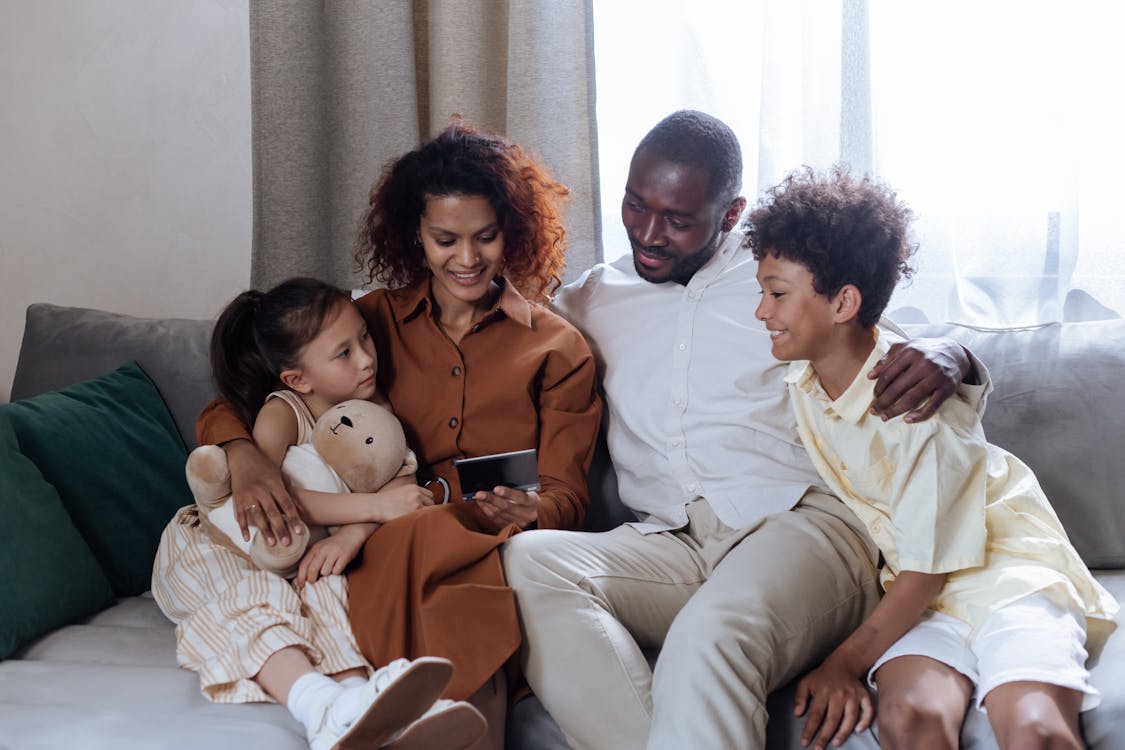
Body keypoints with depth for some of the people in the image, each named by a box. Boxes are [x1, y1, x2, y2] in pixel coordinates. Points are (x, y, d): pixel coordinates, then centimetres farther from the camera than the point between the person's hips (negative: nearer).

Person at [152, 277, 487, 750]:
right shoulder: (282, 411, -15)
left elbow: (392, 492, -11)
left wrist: (353, 533, -36)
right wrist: (374, 506, -38)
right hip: (210, 550, -4)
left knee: (322, 588, -32)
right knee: (258, 597, -37)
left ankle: (354, 694, -61)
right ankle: (328, 709, -66)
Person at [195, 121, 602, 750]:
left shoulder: (556, 346, 13)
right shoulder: (375, 321, 17)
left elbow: (565, 495, 8)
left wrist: (527, 513, -18)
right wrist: (242, 455, -10)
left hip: (494, 556, -1)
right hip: (383, 551, 1)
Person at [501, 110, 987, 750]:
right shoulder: (591, 300, 21)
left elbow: (900, 348, 15)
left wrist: (947, 357, -11)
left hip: (800, 523, -3)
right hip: (666, 547, 4)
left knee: (708, 638, -37)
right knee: (529, 560, -28)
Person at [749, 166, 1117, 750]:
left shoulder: (922, 410, -20)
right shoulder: (798, 389, -2)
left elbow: (926, 569, -15)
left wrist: (847, 662, -12)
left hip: (1007, 566, -4)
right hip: (913, 590, 4)